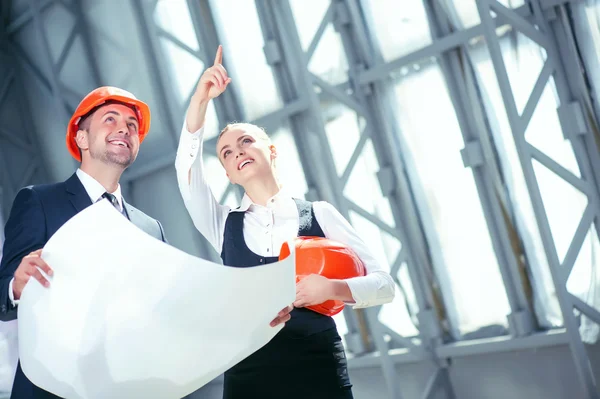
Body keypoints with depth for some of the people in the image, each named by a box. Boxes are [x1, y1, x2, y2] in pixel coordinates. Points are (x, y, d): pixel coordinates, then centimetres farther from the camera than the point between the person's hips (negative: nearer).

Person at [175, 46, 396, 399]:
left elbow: (385, 285, 4)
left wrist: (332, 288, -14)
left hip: (319, 369, -1)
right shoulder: (224, 224, 13)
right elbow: (187, 167, -2)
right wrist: (202, 98, -11)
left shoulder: (319, 214, 7)